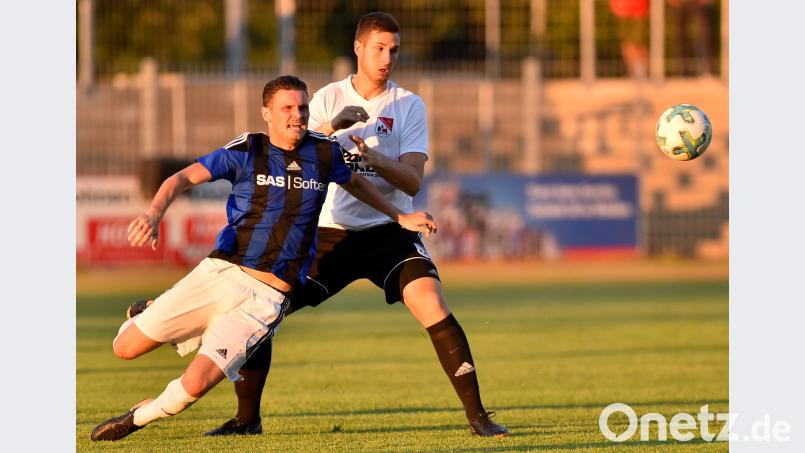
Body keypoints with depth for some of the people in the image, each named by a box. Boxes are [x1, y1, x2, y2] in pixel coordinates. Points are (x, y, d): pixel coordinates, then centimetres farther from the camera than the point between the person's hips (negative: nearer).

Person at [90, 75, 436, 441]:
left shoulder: (324, 153, 7)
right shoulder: (247, 151, -1)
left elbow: (354, 182, 30)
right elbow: (184, 178, -8)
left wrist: (400, 217, 33)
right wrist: (154, 214, -27)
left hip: (267, 297, 1)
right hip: (220, 273, -1)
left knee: (196, 383, -18)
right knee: (126, 348, -3)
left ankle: (139, 418, 11)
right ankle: (146, 317, 33)